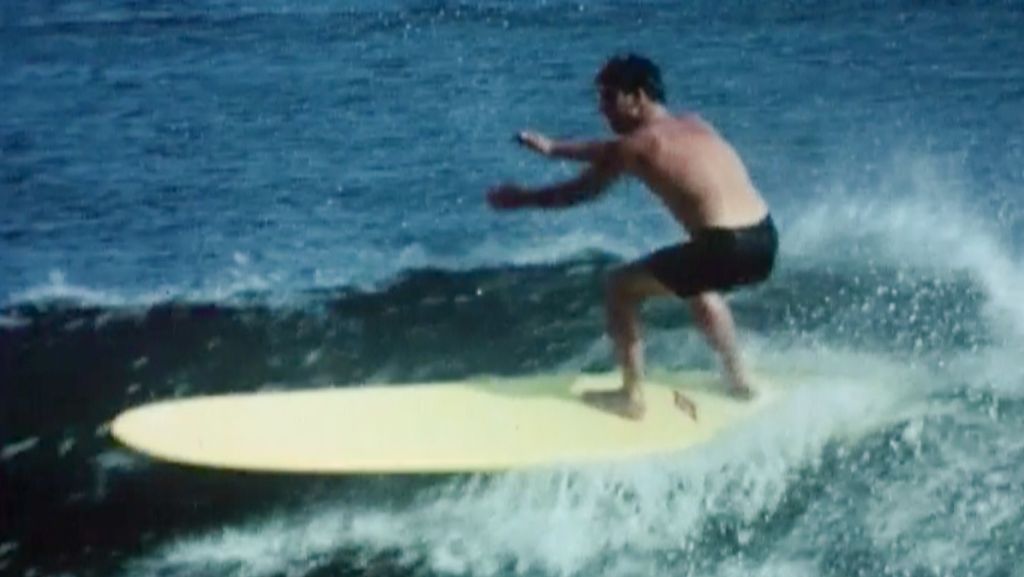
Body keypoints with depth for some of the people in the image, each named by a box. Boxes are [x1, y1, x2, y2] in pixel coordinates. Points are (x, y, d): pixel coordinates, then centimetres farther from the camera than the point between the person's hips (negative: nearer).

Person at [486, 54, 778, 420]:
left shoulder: (638, 144, 0)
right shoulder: (694, 126, 20)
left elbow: (580, 192, 13)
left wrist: (520, 199, 28)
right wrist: (553, 148, 41)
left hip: (727, 247, -8)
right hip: (765, 241, 8)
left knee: (621, 287, 11)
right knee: (698, 287, 39)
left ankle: (632, 396, 13)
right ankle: (738, 379, 45)